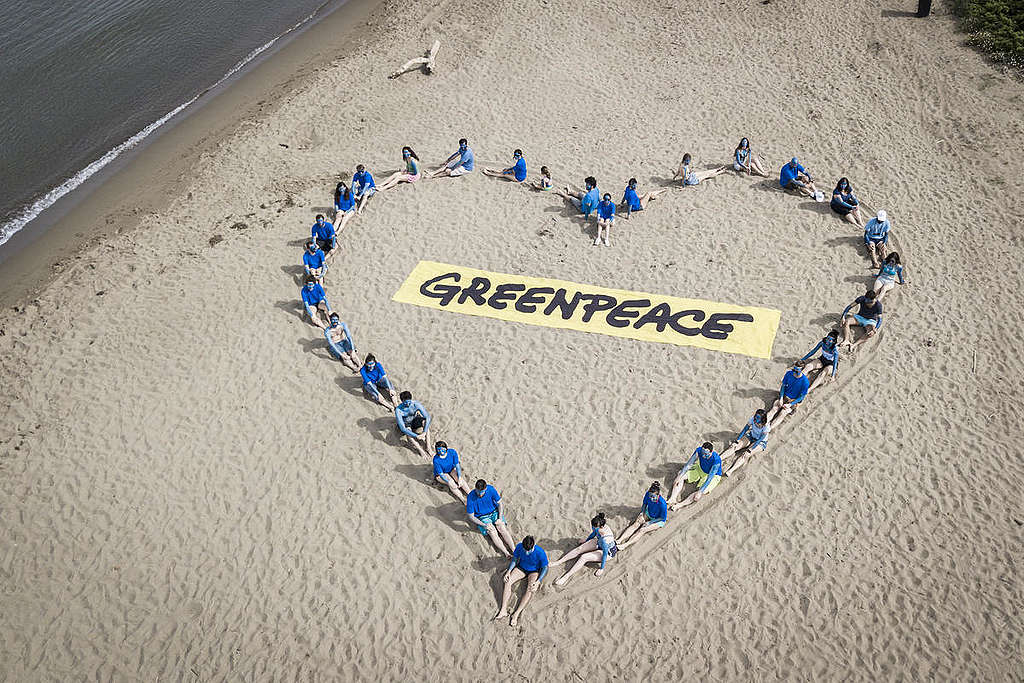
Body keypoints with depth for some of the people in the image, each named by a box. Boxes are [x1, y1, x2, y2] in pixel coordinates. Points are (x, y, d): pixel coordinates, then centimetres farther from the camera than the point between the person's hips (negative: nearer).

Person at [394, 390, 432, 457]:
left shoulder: (416, 404, -26)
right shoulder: (398, 410, -32)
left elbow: (428, 417, -28)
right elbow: (402, 428, -38)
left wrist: (424, 432, -38)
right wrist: (416, 436, -41)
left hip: (414, 420, 3)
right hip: (405, 424, -3)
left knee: (425, 422, -28)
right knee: (408, 433, -36)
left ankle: (428, 446, -27)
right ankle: (420, 450, -27)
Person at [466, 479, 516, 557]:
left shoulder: (491, 489, -16)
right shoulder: (470, 497, -21)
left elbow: (500, 503, -2)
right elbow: (471, 517, -14)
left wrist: (500, 518, -14)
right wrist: (484, 525, -22)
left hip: (494, 512, 2)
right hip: (482, 518, -2)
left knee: (502, 528, -22)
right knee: (493, 532, -24)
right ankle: (507, 554, -32)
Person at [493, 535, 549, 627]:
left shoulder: (540, 552, -29)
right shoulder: (519, 547, -19)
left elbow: (545, 568, -16)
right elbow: (514, 559, -2)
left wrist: (538, 582, -27)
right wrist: (509, 571, -15)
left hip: (534, 571, -3)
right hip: (521, 568, 3)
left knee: (531, 590, -30)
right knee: (507, 582, -21)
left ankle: (516, 614, -33)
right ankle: (503, 610, -25)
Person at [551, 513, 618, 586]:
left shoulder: (605, 539, -41)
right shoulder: (599, 527, -20)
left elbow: (605, 554, -28)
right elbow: (594, 533, 3)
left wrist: (601, 569, -18)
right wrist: (586, 540, 21)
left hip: (608, 553, -7)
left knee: (583, 557, -20)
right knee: (579, 549, -3)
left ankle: (567, 576, -18)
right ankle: (558, 562, 3)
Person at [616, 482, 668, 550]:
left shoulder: (662, 504, -36)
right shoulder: (648, 494, -22)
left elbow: (663, 518, -21)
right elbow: (644, 504, 1)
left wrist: (650, 522, -20)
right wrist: (642, 515, -7)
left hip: (658, 520, -5)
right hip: (648, 513, 5)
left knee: (642, 530, -22)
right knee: (635, 524, -16)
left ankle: (625, 545, -34)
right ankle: (620, 541, -28)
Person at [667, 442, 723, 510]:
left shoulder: (716, 460, -37)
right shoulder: (699, 450, -24)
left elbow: (710, 478, -34)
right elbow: (689, 464, -13)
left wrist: (700, 492, -37)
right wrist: (680, 476, -15)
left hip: (713, 476, -6)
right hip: (700, 469, 6)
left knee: (698, 496, -28)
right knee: (680, 476, -9)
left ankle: (679, 505, -29)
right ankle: (672, 499, -19)